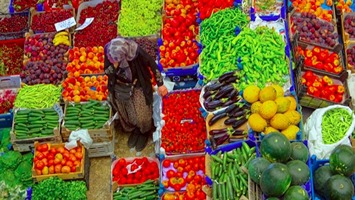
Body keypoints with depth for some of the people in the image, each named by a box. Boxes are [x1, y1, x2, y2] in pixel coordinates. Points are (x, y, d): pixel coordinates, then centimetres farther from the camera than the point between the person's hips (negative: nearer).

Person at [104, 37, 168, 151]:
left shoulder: (136, 52, -36)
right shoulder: (108, 50, -28)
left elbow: (152, 65, -19)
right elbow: (106, 72, -16)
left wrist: (160, 84, -12)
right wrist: (114, 66, -39)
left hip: (137, 88, -3)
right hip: (120, 88, 3)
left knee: (141, 115, 13)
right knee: (125, 114, 23)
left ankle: (145, 132, 46)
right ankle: (134, 130, 53)